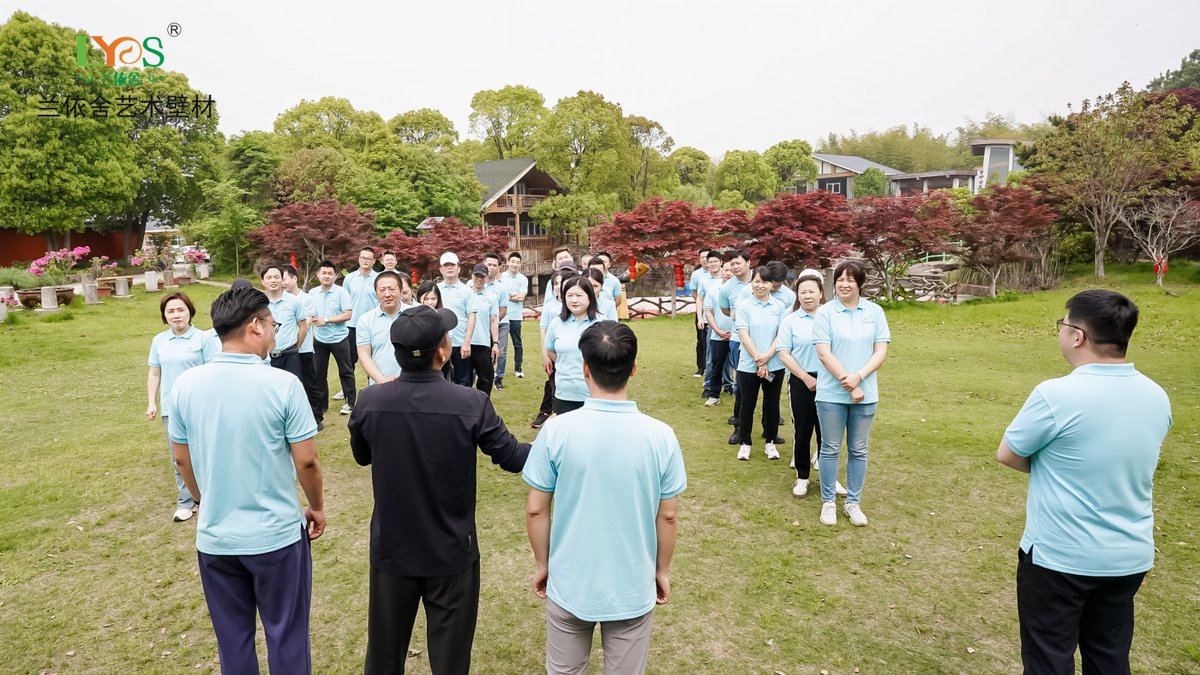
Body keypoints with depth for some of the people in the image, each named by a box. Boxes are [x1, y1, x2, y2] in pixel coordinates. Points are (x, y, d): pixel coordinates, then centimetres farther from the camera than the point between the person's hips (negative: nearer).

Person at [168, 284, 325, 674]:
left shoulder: (186, 385, -5)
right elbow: (306, 461, -13)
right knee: (286, 638, 14)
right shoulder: (282, 384, -18)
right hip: (277, 535, -4)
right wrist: (317, 507, 5)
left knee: (232, 640, 21)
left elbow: (182, 459, 6)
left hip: (214, 537, 4)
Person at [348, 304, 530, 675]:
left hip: (391, 549, 3)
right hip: (451, 552, -2)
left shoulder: (369, 401, -14)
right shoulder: (471, 403, -22)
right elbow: (512, 457, -8)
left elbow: (362, 456, 5)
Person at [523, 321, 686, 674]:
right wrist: (662, 571, 10)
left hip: (569, 584, 0)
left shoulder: (556, 430, -17)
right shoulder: (660, 436, -15)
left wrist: (541, 564, 8)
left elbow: (535, 510, -8)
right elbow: (667, 516, -6)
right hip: (633, 588, 0)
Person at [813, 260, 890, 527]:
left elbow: (881, 351, -1)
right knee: (830, 449, 8)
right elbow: (824, 353, -10)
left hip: (866, 394, 2)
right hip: (831, 394, -2)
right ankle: (828, 502, 21)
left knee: (858, 450, 12)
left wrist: (858, 377, -16)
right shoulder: (825, 312, -6)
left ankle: (853, 502, 25)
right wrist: (848, 384, -14)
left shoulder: (875, 311, 1)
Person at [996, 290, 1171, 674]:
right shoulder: (1157, 397, -2)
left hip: (1059, 557, -6)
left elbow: (1007, 455, -11)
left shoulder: (1056, 395, -23)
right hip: (1130, 558, 6)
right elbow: (1124, 462, 12)